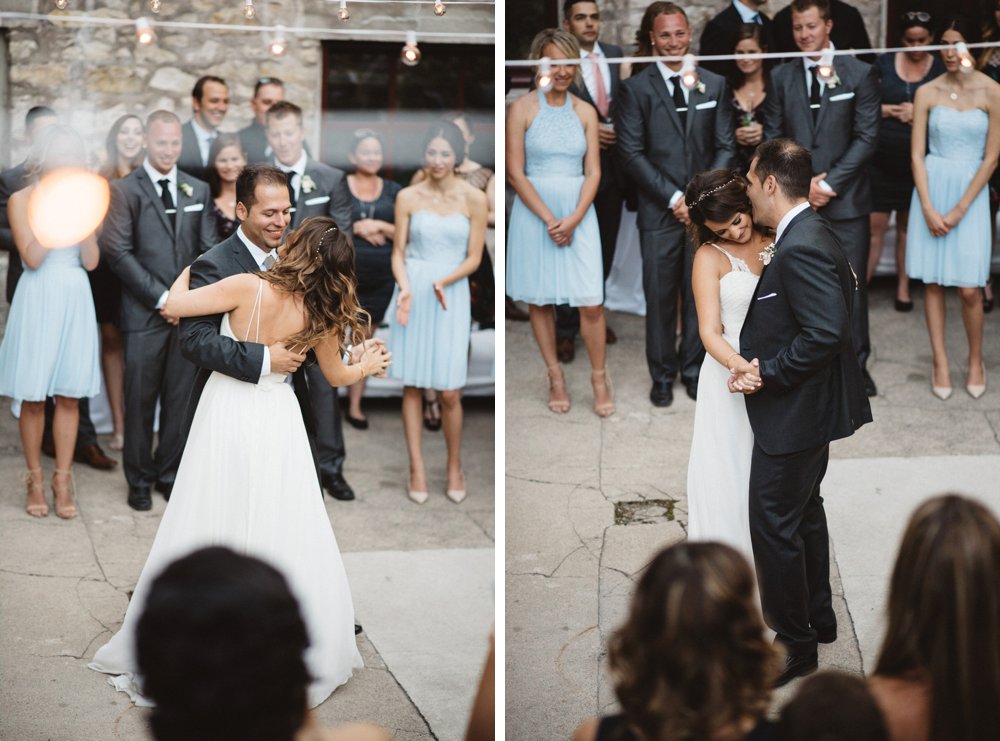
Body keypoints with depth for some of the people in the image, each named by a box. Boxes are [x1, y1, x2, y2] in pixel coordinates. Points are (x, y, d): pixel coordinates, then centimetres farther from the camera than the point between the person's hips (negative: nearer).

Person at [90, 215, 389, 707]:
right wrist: (369, 366, 35)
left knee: (206, 536, 7)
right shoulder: (320, 315, -5)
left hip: (227, 415, -2)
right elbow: (337, 376, 13)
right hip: (278, 421, 2)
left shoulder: (249, 288, -17)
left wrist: (190, 269, 8)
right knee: (286, 540, 10)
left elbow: (173, 305, -13)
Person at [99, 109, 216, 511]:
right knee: (140, 400, 2)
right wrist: (161, 299, -11)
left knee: (180, 399, 6)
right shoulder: (124, 189, -1)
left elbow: (208, 250, 11)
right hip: (144, 313, -3)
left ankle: (171, 474, 18)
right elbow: (119, 252, -7)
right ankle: (140, 481, 14)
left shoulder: (198, 189, 12)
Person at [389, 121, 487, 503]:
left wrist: (443, 282, -17)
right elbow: (398, 252, 2)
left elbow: (474, 258, -1)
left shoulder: (473, 199, -3)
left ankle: (455, 467, 17)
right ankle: (417, 467, 14)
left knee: (449, 392, -2)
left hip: (452, 296, -1)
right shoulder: (408, 197, 0)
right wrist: (405, 288, -16)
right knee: (412, 385, 4)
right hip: (413, 293, 1)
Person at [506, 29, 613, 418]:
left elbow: (593, 172, 2)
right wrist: (549, 220, -12)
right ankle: (555, 376, 19)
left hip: (578, 213, 1)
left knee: (591, 301, -5)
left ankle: (599, 378, 8)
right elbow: (515, 173, -7)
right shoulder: (521, 109, -3)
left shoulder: (585, 112, 6)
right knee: (539, 299, 6)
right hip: (534, 211, -1)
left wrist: (573, 220, -11)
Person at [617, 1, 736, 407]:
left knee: (700, 296, 8)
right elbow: (632, 153, -5)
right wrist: (674, 198, -11)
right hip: (659, 212, -2)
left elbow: (725, 146, 7)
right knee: (660, 298, 3)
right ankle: (662, 376, 16)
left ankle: (693, 370, 21)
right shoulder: (636, 88, -1)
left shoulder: (715, 84, 7)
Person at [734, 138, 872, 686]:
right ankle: (818, 617, 39)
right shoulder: (812, 233, 6)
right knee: (805, 512, 23)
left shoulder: (801, 248, -26)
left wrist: (765, 372, -23)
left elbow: (827, 332, -31)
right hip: (809, 407, 11)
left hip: (791, 414, -11)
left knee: (774, 524, 0)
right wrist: (774, 270, 4)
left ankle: (795, 645, 12)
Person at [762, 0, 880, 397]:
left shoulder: (859, 74, 0)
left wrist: (830, 184, -11)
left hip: (845, 200, -2)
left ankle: (856, 364, 14)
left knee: (851, 285, 2)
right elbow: (772, 137, 7)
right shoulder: (781, 77, 7)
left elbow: (866, 137, -3)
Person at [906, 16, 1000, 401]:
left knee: (969, 288, -5)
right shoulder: (927, 92, 2)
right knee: (932, 281, 3)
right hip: (932, 189, 2)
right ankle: (940, 362, 14)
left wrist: (959, 210, -8)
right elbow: (917, 153, 1)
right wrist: (928, 209, -9)